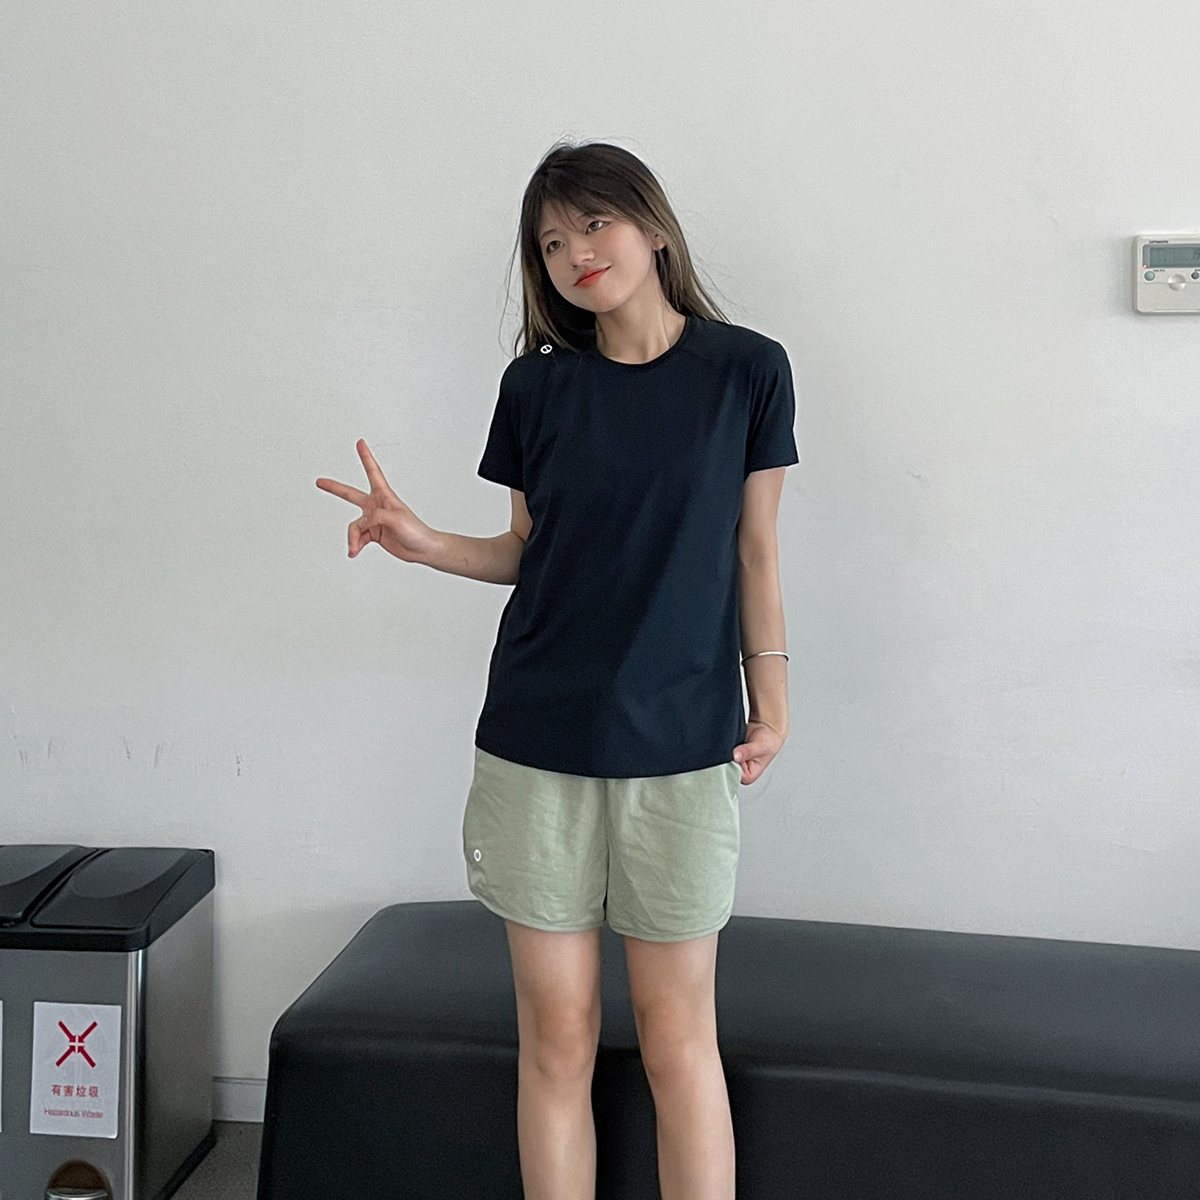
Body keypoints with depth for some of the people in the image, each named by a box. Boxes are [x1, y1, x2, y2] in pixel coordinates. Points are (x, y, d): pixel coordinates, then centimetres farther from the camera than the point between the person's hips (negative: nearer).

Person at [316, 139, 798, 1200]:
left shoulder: (747, 370, 0)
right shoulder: (537, 384, 4)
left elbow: (752, 551, 5)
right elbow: (531, 549, 10)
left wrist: (771, 698, 2)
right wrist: (425, 544, -6)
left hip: (679, 741, -1)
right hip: (538, 742, 2)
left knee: (676, 1029, 5)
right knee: (556, 1031, 8)